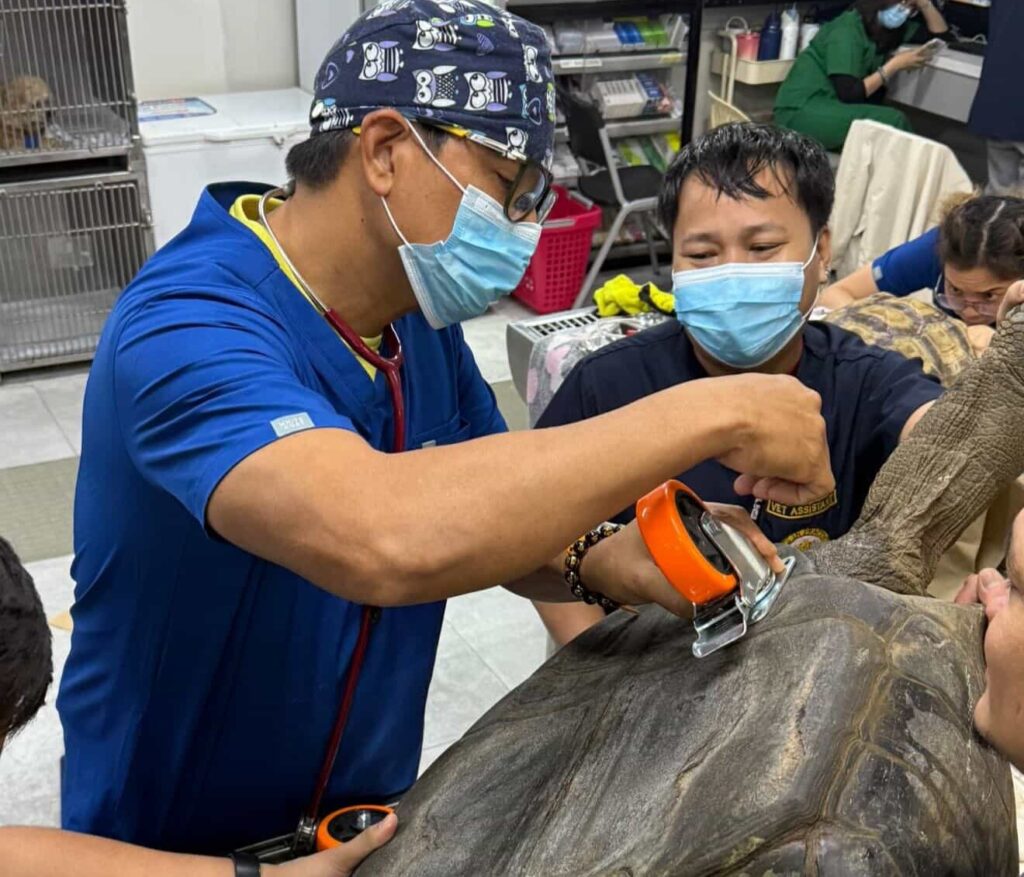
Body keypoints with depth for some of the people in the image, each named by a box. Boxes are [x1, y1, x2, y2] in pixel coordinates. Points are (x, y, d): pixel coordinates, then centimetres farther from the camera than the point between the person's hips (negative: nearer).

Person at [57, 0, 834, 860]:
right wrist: (709, 415, -38)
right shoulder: (189, 326, -30)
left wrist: (600, 567, -20)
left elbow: (489, 525, 2)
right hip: (179, 837, -6)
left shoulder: (419, 323, -5)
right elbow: (385, 541, -47)